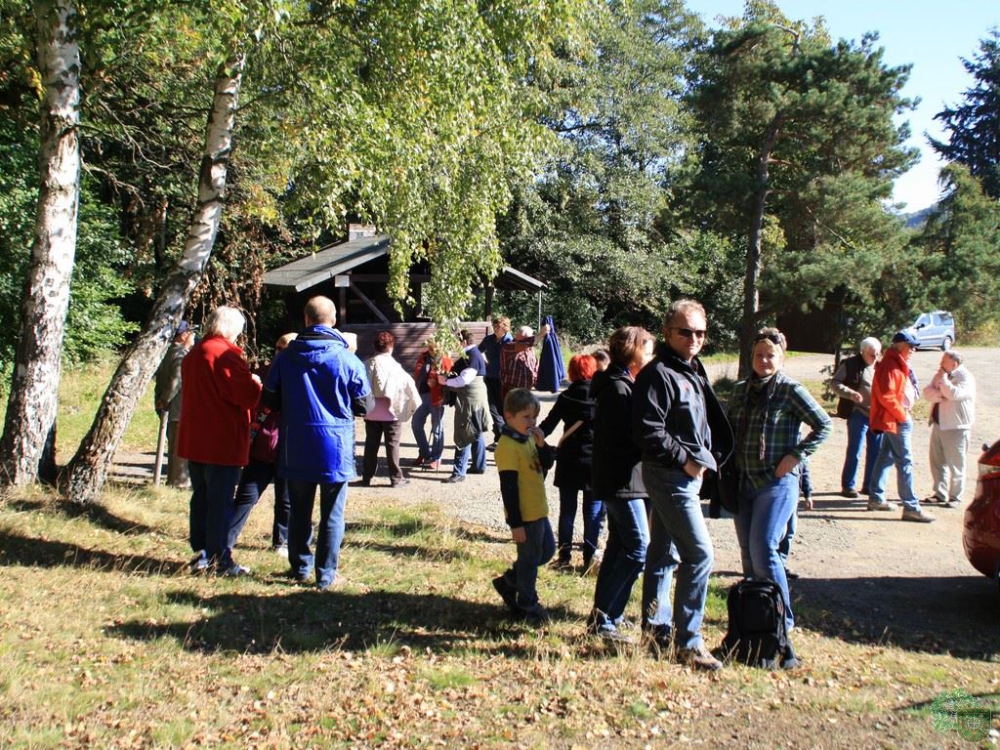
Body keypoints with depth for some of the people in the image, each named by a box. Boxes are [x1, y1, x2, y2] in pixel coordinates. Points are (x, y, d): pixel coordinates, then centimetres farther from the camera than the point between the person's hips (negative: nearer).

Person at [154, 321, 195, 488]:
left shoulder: (170, 352, 14)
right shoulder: (182, 354, -16)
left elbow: (160, 375, 19)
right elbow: (176, 381, -24)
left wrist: (160, 400, 15)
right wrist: (165, 401, -14)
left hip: (172, 409, 10)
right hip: (181, 409, -10)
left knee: (174, 447, 17)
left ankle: (173, 478, 24)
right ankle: (181, 481, 1)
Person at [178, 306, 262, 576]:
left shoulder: (192, 355, 14)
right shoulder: (226, 355, -16)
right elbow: (247, 395, -21)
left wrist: (248, 382, 17)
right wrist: (255, 382, 1)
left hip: (195, 440, 9)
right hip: (223, 442, -9)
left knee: (201, 498, 15)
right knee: (221, 502, -2)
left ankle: (201, 554, 21)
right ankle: (220, 560, 4)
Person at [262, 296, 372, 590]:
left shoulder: (285, 357, -3)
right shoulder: (348, 360, -9)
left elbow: (269, 400, 6)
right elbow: (364, 406, -2)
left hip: (296, 448, 3)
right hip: (335, 447, -2)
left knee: (299, 511, 17)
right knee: (332, 514, 7)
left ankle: (300, 567, 27)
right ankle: (326, 574, 11)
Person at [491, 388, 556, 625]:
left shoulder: (529, 439, 6)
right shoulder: (508, 446, -21)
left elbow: (546, 464, 9)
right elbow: (508, 488, -22)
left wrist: (542, 445, -10)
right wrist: (515, 523, -21)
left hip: (538, 511, 9)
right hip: (524, 516, -9)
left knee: (547, 550, 21)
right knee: (530, 559, 6)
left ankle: (509, 582, 33)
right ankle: (528, 606, 23)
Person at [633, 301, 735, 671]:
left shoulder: (692, 371, 15)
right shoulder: (658, 374, -16)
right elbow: (647, 432, -22)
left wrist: (710, 457, 11)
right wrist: (684, 459, -18)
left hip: (688, 475, 10)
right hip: (670, 476, -10)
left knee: (664, 555, 14)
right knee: (699, 554, -10)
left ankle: (656, 631, 23)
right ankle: (687, 643, -2)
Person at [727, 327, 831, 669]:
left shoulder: (790, 390, -6)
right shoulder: (741, 390, 11)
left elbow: (824, 425, -6)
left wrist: (796, 455, -11)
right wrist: (729, 464, 9)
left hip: (777, 483, -6)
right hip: (744, 483, 6)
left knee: (763, 552, -14)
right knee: (748, 555, 9)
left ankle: (782, 629, -5)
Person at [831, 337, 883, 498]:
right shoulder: (850, 365, -3)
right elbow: (835, 383, -5)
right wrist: (850, 393, -20)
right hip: (859, 414, -6)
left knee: (876, 453, 9)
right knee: (854, 452, -3)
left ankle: (869, 485, 20)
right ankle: (848, 485, 6)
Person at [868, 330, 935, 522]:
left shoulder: (898, 364, 16)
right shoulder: (891, 365, -17)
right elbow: (886, 395, -25)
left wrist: (903, 412, 12)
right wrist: (902, 414, -18)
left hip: (895, 418, 11)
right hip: (895, 419, -11)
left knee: (886, 457, 15)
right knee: (905, 461, -10)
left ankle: (876, 498, 22)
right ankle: (911, 507, -10)